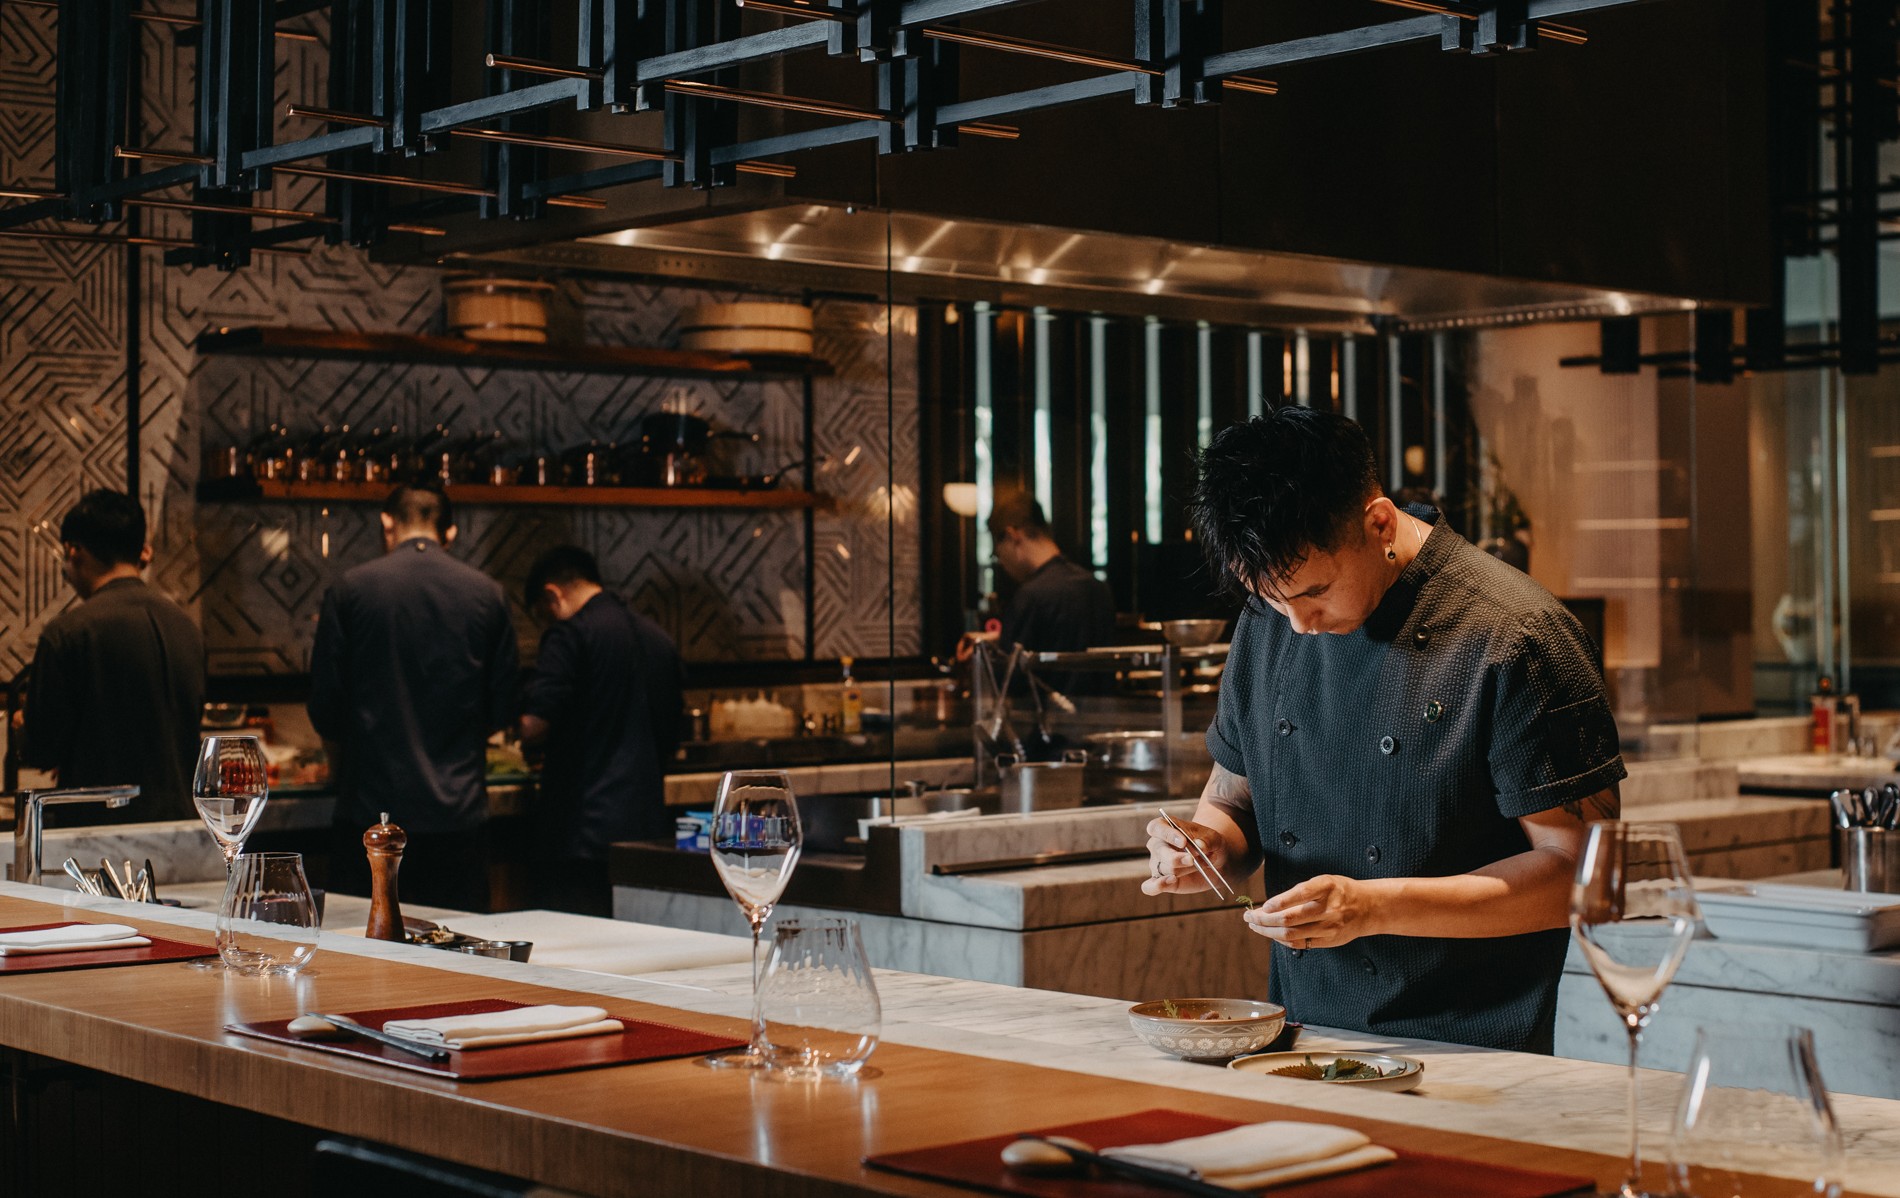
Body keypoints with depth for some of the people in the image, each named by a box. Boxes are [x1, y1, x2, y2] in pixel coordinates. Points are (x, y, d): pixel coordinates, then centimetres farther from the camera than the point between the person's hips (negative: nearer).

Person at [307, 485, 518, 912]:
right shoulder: (486, 594, 1)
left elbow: (325, 713, 0)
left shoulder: (350, 589, -3)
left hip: (371, 810, -1)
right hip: (458, 811, 1)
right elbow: (503, 710, 6)